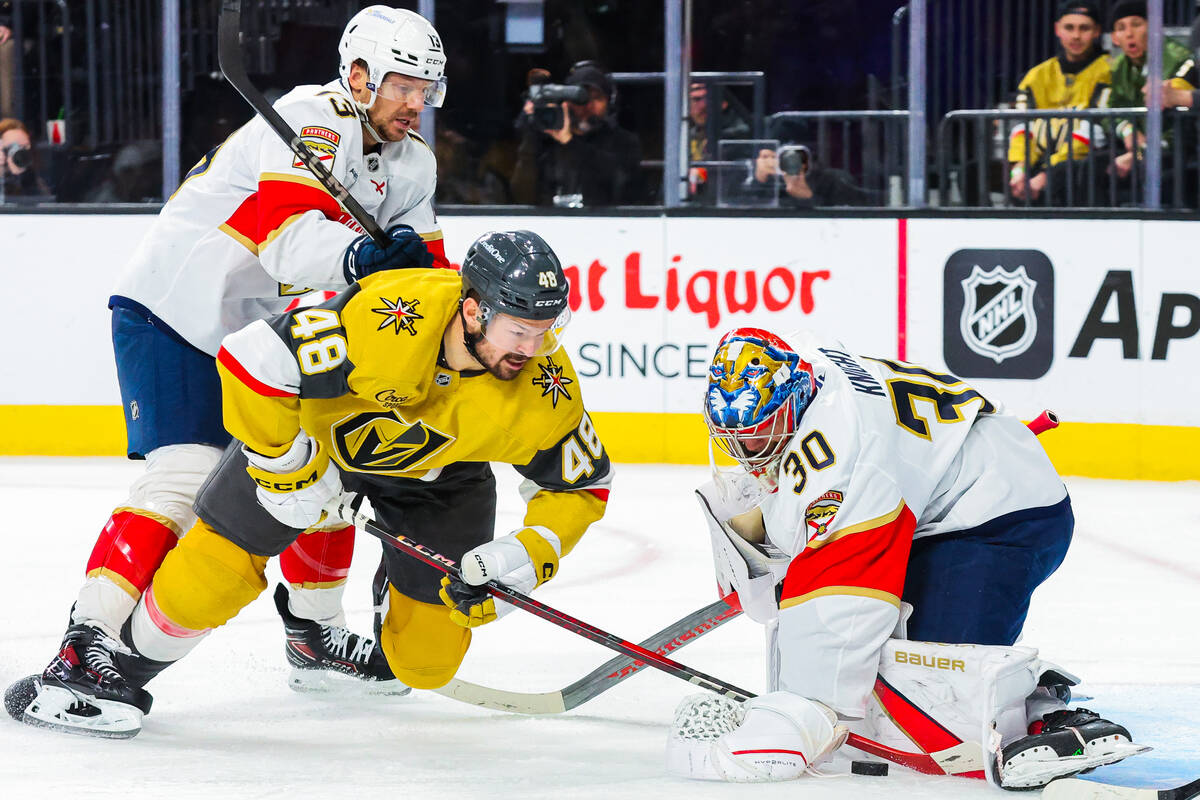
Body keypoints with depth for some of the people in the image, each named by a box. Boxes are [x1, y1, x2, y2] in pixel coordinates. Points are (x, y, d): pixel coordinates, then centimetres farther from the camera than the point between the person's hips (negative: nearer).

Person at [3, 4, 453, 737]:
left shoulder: (409, 163, 6)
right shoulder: (313, 123, -23)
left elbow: (426, 263, 7)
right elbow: (287, 228, -38)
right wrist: (363, 256, -57)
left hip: (260, 332, 9)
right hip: (172, 318, -9)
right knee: (184, 478, -24)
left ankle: (317, 636, 31)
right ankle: (80, 657, -30)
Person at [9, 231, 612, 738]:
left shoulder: (545, 387, -28)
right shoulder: (385, 321, -42)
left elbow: (581, 486, -12)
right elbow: (251, 358, -37)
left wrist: (527, 558, -28)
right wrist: (291, 472, -26)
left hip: (439, 473, 3)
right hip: (315, 424, -3)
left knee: (426, 663, 0)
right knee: (205, 583, -10)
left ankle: (401, 599, 35)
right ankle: (123, 668, 17)